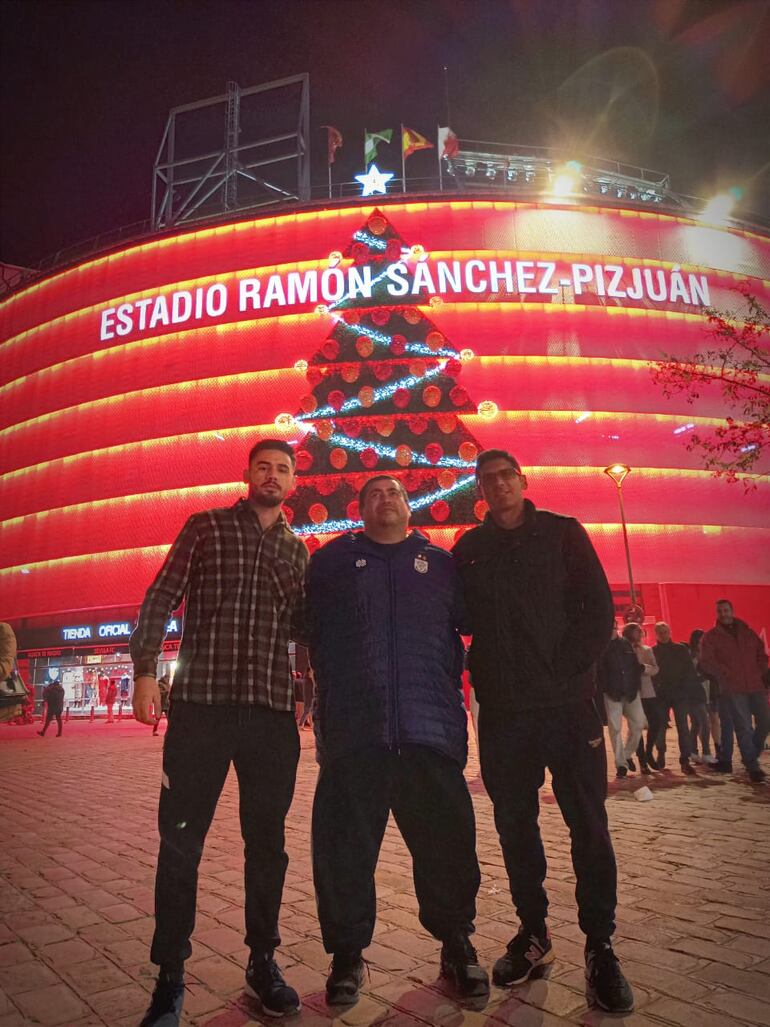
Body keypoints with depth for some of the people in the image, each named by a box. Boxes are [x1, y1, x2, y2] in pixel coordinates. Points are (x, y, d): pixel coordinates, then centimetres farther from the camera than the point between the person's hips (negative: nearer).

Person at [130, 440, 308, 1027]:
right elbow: (161, 599, 1)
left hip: (274, 713, 3)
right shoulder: (206, 528, 7)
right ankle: (170, 977, 22)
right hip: (201, 705, -2)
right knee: (180, 840, 4)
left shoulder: (298, 551, 14)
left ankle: (263, 962, 28)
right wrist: (145, 670, -9)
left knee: (267, 842, 11)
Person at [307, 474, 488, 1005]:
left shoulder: (441, 563, 14)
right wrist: (330, 684, 3)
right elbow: (311, 630, 10)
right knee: (345, 846, 6)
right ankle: (348, 952, 27)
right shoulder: (333, 559, 12)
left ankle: (457, 946, 28)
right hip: (352, 729, 0)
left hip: (431, 728, 1)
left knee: (447, 841, 6)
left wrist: (446, 680, 5)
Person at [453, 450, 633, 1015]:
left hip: (568, 702, -2)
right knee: (515, 825, 9)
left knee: (588, 824, 1)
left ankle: (600, 946, 17)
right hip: (502, 711, 2)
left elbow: (599, 612, -1)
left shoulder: (563, 533, 4)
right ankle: (533, 934, 26)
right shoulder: (469, 549, 9)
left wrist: (564, 672, -10)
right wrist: (483, 677, -1)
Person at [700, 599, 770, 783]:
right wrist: (725, 673, -11)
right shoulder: (711, 636, 2)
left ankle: (751, 757, 25)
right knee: (744, 728, -6)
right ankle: (753, 767, 3)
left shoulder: (748, 632, 14)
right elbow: (706, 662, -5)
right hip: (733, 688, -4)